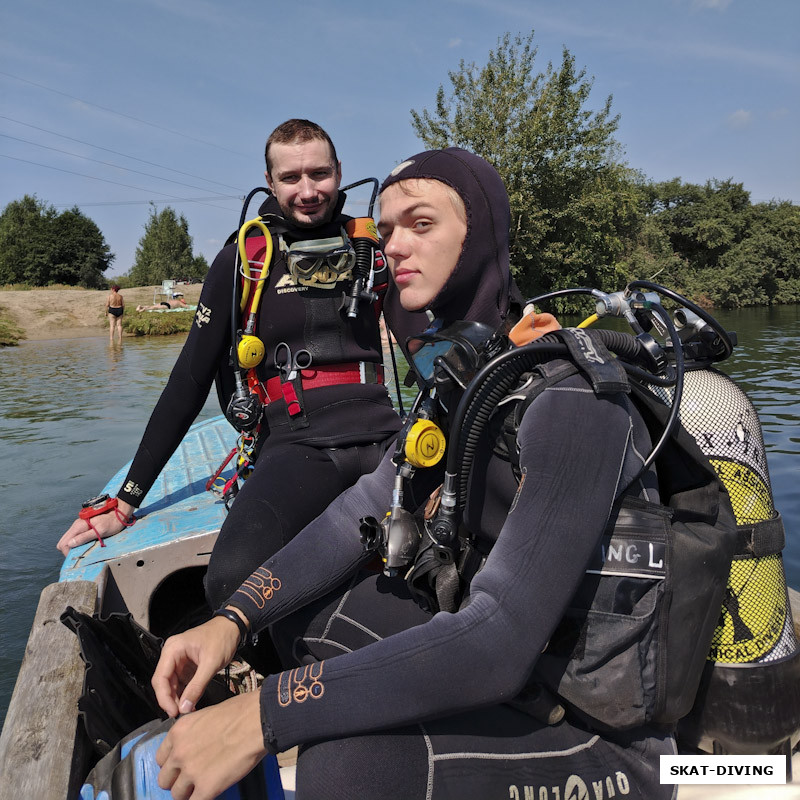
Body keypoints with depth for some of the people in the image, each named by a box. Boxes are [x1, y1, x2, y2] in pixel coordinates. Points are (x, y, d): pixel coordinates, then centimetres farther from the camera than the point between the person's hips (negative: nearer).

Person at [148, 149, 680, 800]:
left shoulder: (572, 396, -26)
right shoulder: (461, 375, 3)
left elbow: (502, 643, -32)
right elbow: (364, 510, 2)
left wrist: (263, 718, -30)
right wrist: (233, 620, -9)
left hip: (606, 738, -8)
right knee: (303, 609, 12)